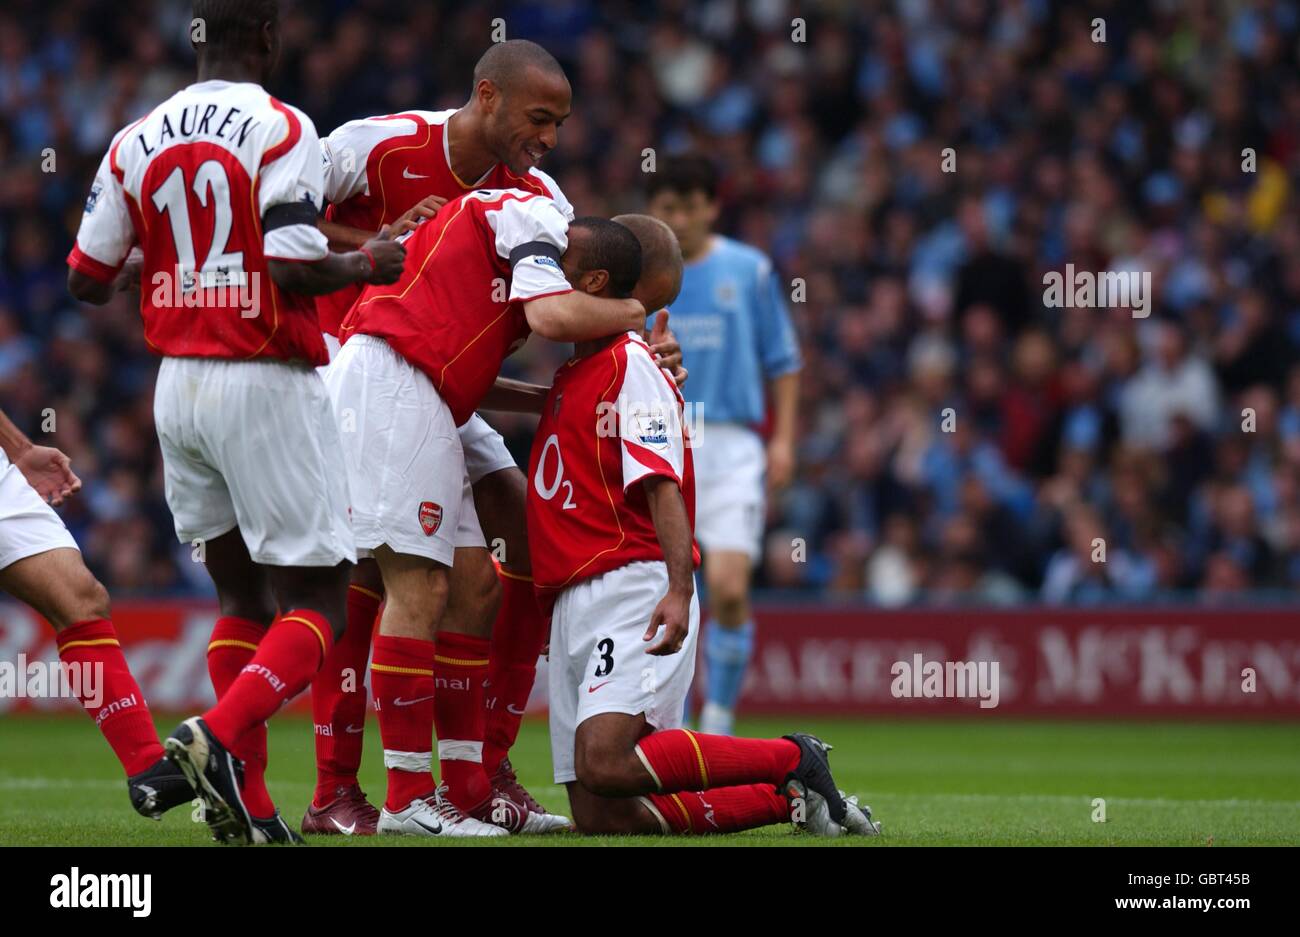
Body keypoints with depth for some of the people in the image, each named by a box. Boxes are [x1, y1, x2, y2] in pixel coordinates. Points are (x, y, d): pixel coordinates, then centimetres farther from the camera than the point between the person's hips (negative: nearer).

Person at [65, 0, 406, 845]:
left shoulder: (137, 142, 5)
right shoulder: (280, 131, -12)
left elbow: (87, 279, 8)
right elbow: (293, 270, -21)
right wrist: (368, 264, -2)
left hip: (179, 385, 6)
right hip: (265, 386, -6)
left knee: (242, 594, 16)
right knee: (316, 604, 0)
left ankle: (247, 804, 7)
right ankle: (220, 736, -24)